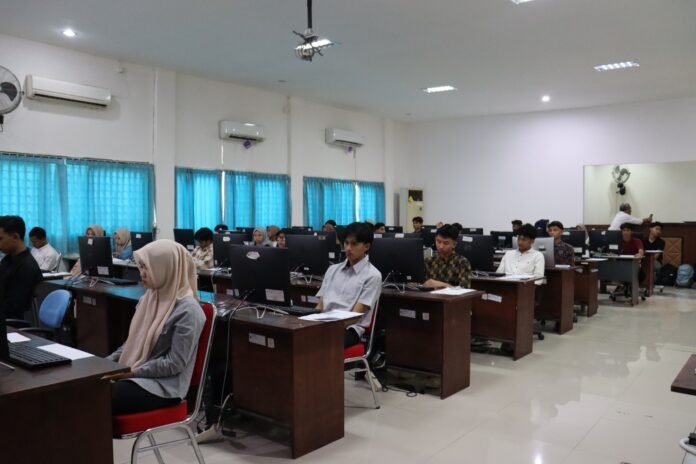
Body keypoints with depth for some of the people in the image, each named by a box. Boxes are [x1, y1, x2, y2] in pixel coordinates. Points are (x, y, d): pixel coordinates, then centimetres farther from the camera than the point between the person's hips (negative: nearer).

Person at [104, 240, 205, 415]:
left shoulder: (187, 310, -17)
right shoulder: (149, 299, 9)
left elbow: (175, 364, -18)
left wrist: (132, 372, -18)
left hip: (162, 386, -8)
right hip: (135, 375, 8)